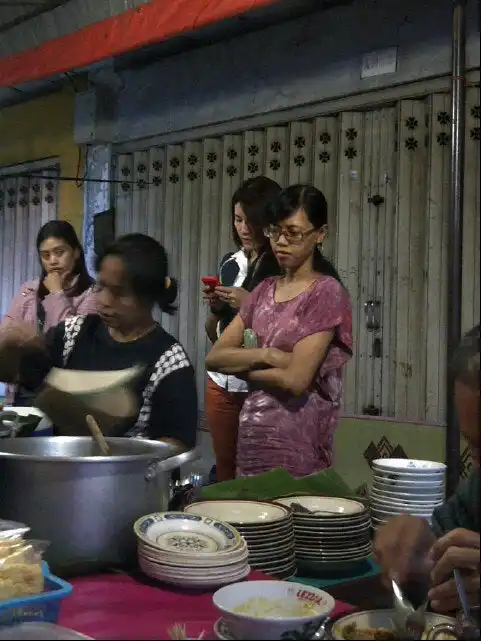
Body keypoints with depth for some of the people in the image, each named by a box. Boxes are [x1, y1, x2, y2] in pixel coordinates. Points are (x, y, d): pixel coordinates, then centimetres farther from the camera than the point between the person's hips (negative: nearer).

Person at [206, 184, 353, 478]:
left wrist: (240, 364, -3)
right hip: (251, 436, 6)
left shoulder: (326, 292, -9)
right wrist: (266, 355, -13)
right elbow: (214, 357, 3)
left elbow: (295, 380, -18)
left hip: (297, 444, -6)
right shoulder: (265, 290, 11)